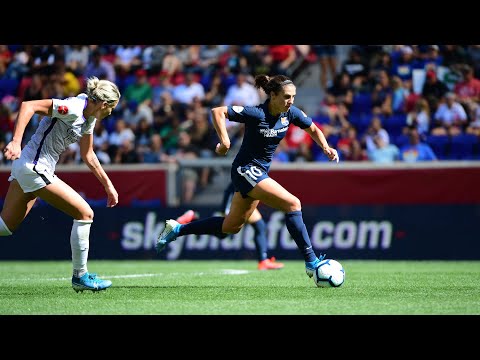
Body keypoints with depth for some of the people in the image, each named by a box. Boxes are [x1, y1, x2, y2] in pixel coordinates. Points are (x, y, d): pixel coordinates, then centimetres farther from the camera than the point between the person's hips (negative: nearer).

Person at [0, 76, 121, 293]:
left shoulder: (89, 118, 12)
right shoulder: (72, 108, -18)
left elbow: (88, 155, 25)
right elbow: (28, 106, -25)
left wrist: (107, 184, 26)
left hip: (25, 168, 10)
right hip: (34, 167, -10)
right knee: (84, 213, -6)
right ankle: (80, 276, 3)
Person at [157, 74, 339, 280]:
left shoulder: (291, 113, -3)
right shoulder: (256, 114, -22)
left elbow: (313, 129, 12)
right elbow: (218, 112, -20)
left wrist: (326, 147, -6)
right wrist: (225, 141, -28)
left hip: (260, 171, 9)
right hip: (245, 170, -9)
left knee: (231, 227, 18)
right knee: (292, 204, -20)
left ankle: (177, 229, 30)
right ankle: (311, 262, -17)